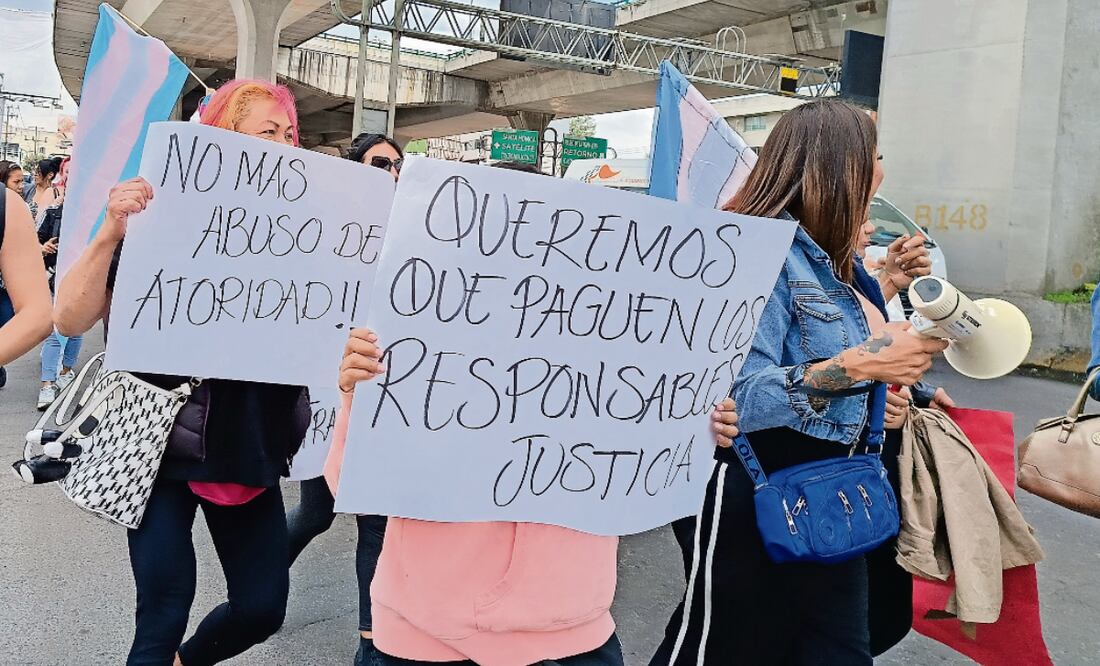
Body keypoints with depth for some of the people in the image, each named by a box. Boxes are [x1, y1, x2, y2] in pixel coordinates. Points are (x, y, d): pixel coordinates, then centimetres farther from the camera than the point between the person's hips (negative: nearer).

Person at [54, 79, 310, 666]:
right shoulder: (163, 214, -9)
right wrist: (111, 233, -26)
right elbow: (69, 319, -13)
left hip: (250, 445, 4)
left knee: (263, 607, 10)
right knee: (163, 615, -2)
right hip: (163, 439, -4)